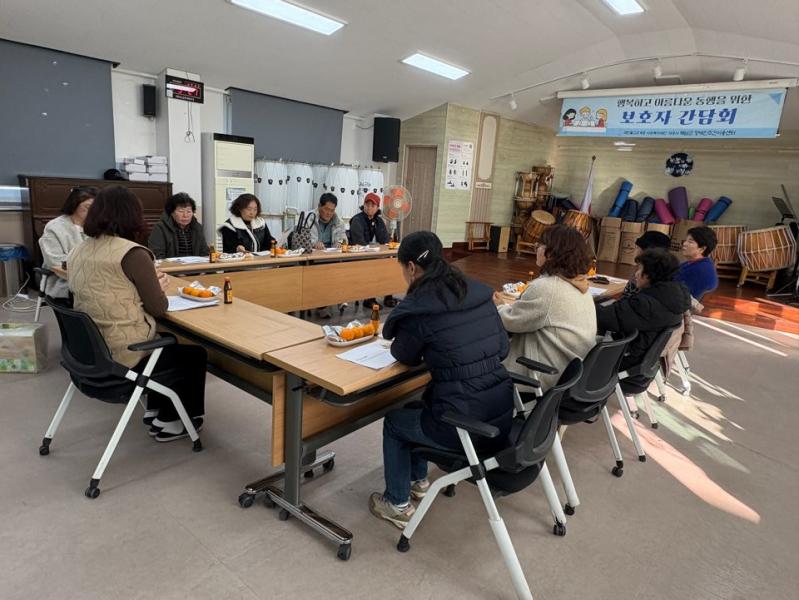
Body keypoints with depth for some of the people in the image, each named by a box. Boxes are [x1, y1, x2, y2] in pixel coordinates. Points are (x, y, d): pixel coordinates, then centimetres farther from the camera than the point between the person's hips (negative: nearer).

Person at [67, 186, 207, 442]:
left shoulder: (77, 252, 4)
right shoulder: (133, 253, -20)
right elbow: (158, 308, -12)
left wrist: (148, 284, 14)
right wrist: (159, 287, 8)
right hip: (125, 356, -8)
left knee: (168, 343, 31)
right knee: (195, 354, 17)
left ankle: (155, 409, 35)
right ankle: (170, 421, 24)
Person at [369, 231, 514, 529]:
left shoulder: (419, 306, -16)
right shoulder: (479, 292, 2)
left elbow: (404, 356, 2)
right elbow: (502, 348, 12)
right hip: (503, 413, 7)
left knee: (394, 420, 23)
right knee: (421, 407, 33)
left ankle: (398, 505, 37)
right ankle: (418, 480, 52)